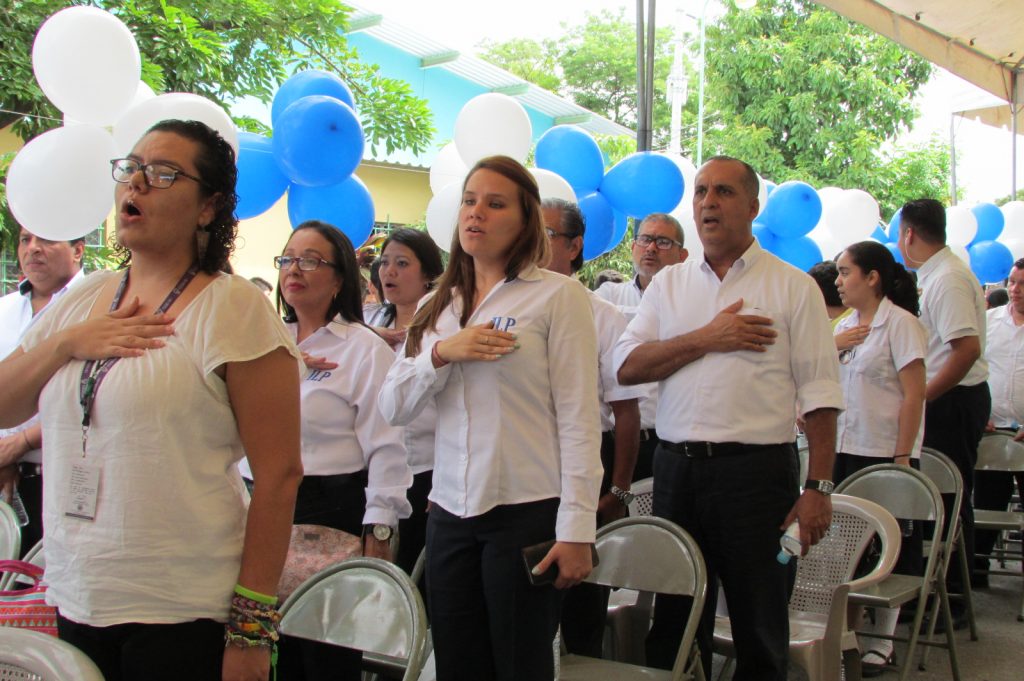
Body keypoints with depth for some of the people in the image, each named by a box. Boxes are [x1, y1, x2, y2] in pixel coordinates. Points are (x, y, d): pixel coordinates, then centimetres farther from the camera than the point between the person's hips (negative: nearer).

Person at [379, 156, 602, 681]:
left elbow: (578, 418, -8)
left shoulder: (558, 295, -3)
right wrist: (442, 353, -10)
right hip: (449, 513, 5)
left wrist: (576, 529, -12)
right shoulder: (438, 307, 13)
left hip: (527, 513, -5)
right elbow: (393, 407, 7)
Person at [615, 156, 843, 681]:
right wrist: (707, 339, -9)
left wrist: (818, 488, -10)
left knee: (760, 633, 7)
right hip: (676, 466, 3)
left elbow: (818, 396, -3)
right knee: (673, 625, 12)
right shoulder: (668, 284, 12)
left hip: (756, 470, -3)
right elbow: (628, 367, 1)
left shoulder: (792, 287, 2)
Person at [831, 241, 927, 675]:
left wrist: (903, 457, -16)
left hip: (885, 453, -6)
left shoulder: (900, 323, -8)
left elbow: (914, 395, -12)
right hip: (844, 451, 6)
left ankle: (881, 639, 13)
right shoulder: (844, 327, 12)